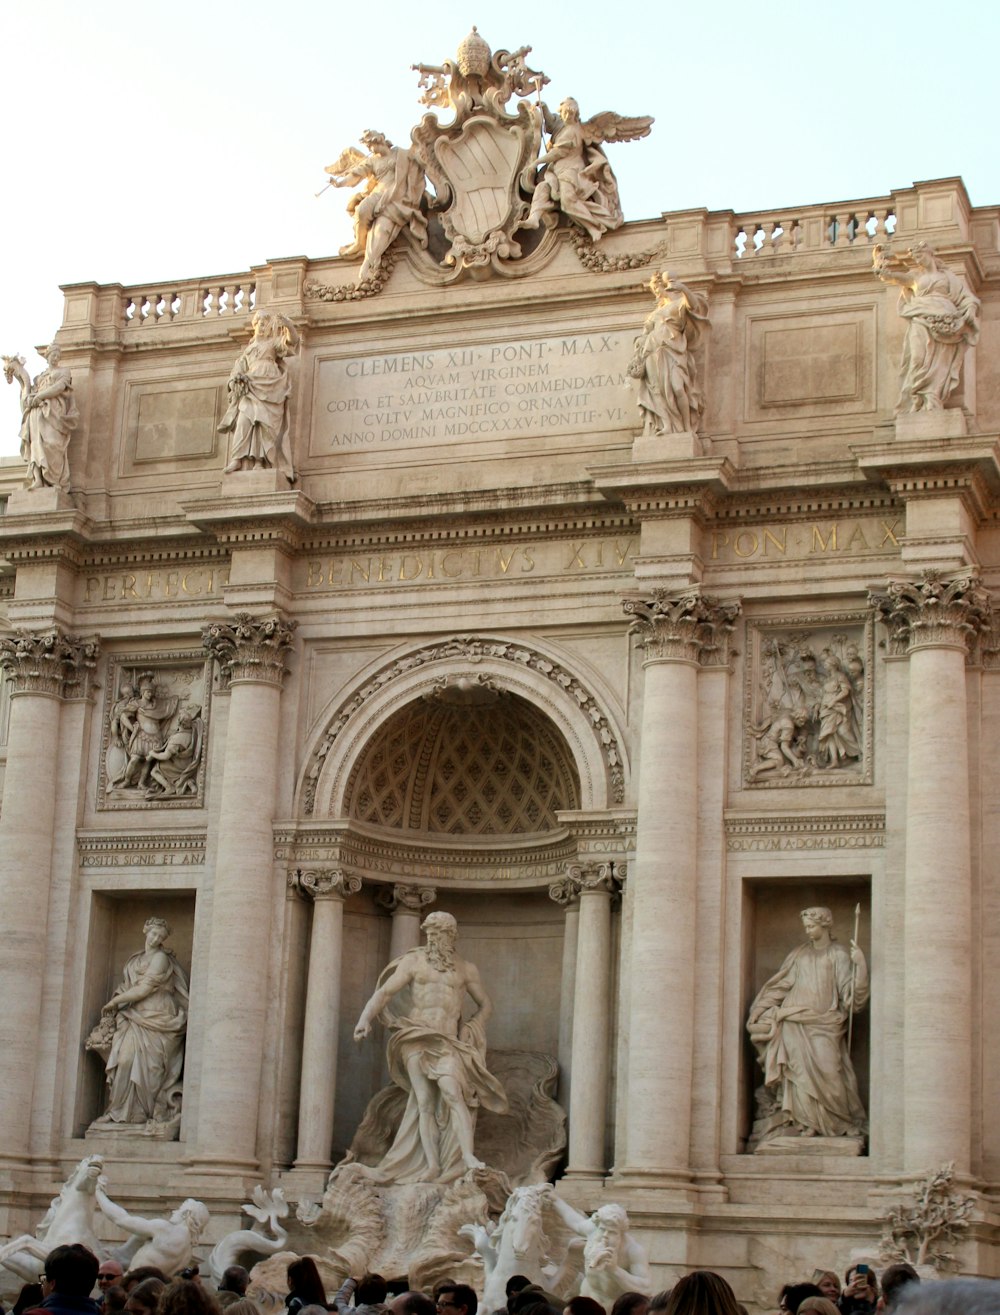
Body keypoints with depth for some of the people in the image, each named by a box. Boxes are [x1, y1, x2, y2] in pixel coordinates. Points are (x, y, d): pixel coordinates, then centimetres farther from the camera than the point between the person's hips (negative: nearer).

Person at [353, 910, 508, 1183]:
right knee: (425, 1103, -7)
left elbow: (485, 1004, 26)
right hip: (416, 1038, 0)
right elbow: (385, 992, 1)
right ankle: (432, 1167, -10)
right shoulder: (413, 961, 10)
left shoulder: (466, 969, 15)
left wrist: (471, 1028, 8)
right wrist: (365, 1019, -16)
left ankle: (468, 1158, -31)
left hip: (447, 1042, 0)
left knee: (452, 1093, -22)